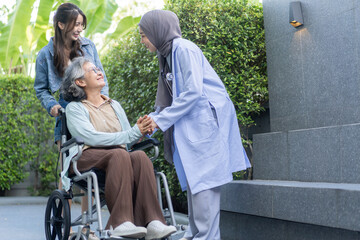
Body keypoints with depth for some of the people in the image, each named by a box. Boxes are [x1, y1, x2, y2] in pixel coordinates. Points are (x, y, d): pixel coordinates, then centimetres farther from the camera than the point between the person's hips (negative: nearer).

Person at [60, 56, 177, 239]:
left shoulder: (114, 106, 26)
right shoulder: (74, 108, 8)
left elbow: (128, 141, 18)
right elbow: (92, 137, -10)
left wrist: (141, 131, -7)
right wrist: (134, 133, -14)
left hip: (119, 155, 4)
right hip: (88, 157, -4)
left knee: (140, 156, -30)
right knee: (119, 155, -36)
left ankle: (152, 222, -41)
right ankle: (121, 223, -43)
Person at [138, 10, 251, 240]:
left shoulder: (183, 48, -12)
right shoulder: (168, 54, 17)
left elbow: (192, 92, -19)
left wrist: (161, 120, -15)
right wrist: (152, 119, 8)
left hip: (207, 118, -10)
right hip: (191, 123, 10)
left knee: (202, 178, -11)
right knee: (192, 178, 8)